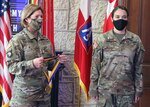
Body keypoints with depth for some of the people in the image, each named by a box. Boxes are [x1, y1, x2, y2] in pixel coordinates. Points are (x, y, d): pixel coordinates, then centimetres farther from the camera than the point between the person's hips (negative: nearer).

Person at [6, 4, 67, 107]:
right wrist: (32, 64, -27)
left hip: (44, 91, 6)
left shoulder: (45, 40, 9)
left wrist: (57, 61, -5)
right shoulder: (17, 40, -9)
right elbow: (11, 66, -14)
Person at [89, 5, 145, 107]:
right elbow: (95, 65, 0)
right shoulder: (102, 39, -2)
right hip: (105, 90, -1)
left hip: (127, 91, 1)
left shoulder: (135, 40, 1)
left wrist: (138, 89, 4)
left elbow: (138, 67, 5)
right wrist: (93, 88, -2)